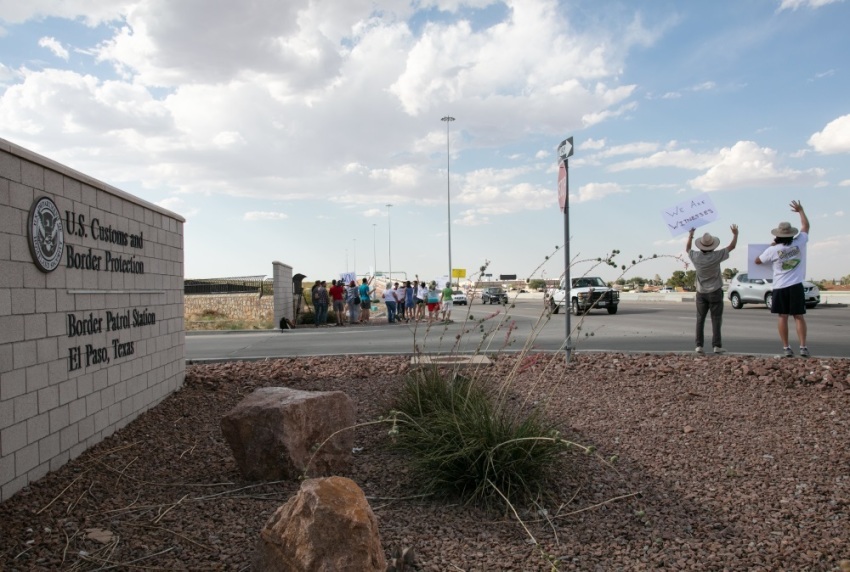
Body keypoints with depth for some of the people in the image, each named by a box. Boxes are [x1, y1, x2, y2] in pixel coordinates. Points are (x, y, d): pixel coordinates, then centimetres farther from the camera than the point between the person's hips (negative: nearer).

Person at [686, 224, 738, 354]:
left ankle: (699, 345, 3)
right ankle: (717, 345, -1)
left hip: (701, 293, 3)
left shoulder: (696, 257, -8)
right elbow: (732, 246, -2)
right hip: (715, 292, -3)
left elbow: (687, 249, 15)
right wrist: (735, 234, 12)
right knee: (716, 319, 1)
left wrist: (690, 235, 24)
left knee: (700, 319, 7)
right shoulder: (716, 256, -15)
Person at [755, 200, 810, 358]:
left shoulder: (773, 250, -7)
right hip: (796, 286, 1)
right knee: (799, 316, 4)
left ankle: (786, 348, 1)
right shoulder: (799, 243, -2)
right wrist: (801, 210, 27)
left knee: (782, 317, 3)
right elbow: (805, 226, 15)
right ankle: (803, 347, -2)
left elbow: (757, 260, 9)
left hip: (780, 287, -1)